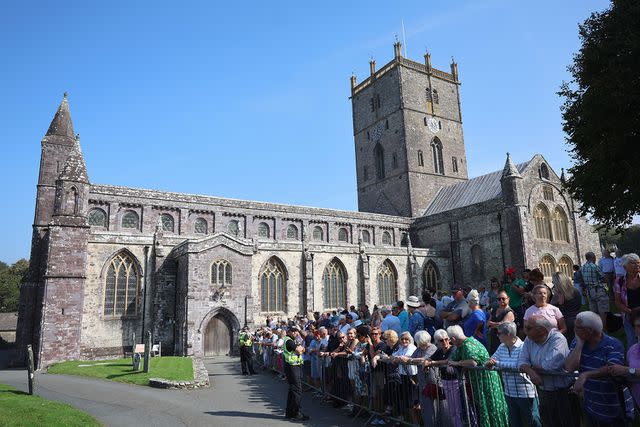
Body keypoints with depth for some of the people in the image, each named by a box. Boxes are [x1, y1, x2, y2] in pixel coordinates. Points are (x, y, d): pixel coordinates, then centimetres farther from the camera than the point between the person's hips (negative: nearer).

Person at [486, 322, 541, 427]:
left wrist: (497, 363, -27)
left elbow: (518, 365, -29)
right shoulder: (501, 347, 5)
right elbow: (491, 361, 4)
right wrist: (489, 363, -19)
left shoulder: (523, 347, -17)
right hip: (509, 393, 7)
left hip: (526, 393, -7)